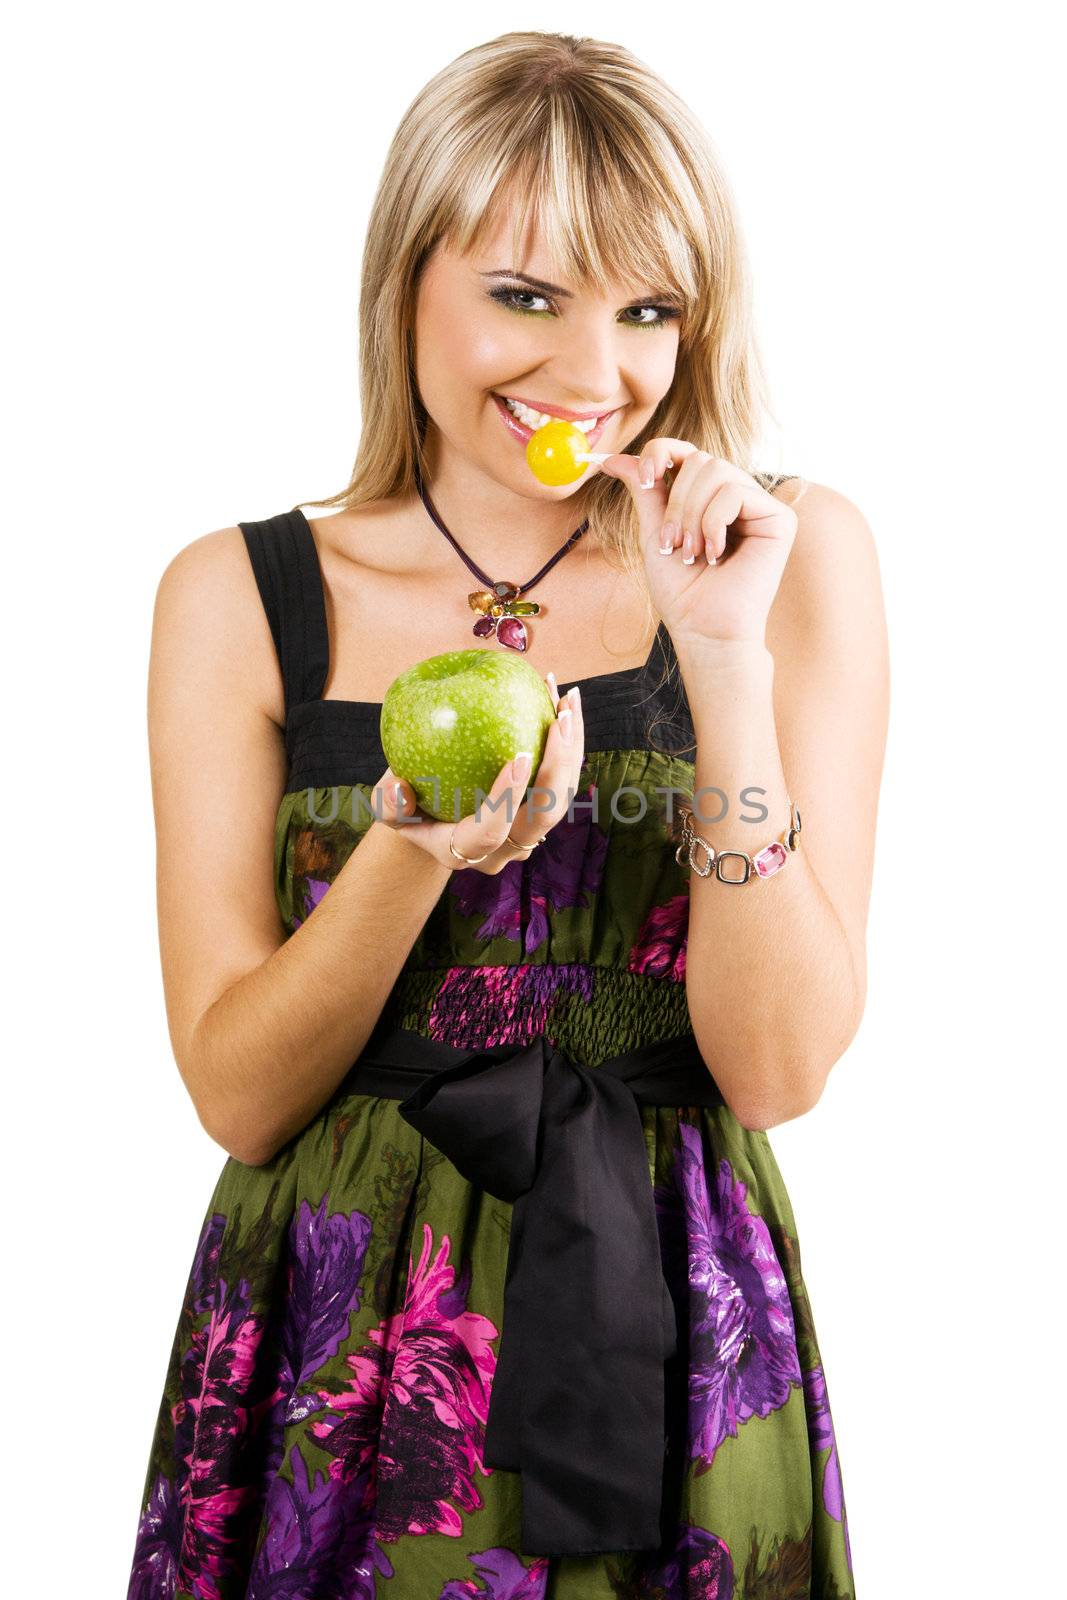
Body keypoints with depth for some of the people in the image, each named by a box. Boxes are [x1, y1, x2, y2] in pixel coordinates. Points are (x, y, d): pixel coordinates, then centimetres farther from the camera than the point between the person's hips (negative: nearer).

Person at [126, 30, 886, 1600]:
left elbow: (781, 1065, -10)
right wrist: (414, 852, -22)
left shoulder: (794, 558, -4)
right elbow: (235, 1093, -6)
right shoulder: (240, 598, -3)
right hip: (338, 1354, 0)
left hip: (675, 1338, 0)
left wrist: (729, 657, -18)